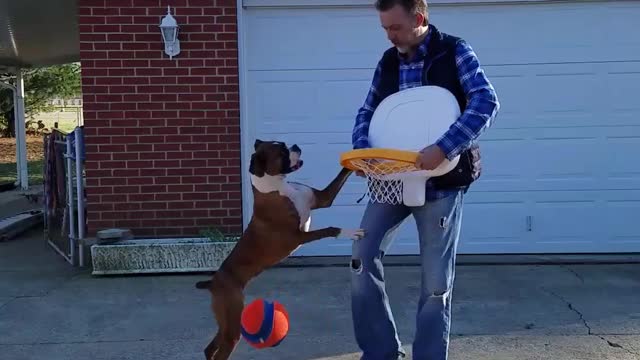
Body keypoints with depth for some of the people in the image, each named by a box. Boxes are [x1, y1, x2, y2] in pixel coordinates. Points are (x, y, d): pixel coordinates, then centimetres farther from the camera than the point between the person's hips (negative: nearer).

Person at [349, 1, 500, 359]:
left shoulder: (455, 51, -5)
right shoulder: (388, 61, 8)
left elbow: (487, 102, -17)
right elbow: (368, 111, 12)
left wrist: (443, 148, -30)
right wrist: (362, 148, -10)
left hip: (441, 180, -4)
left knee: (436, 280, 2)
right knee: (363, 257, 0)